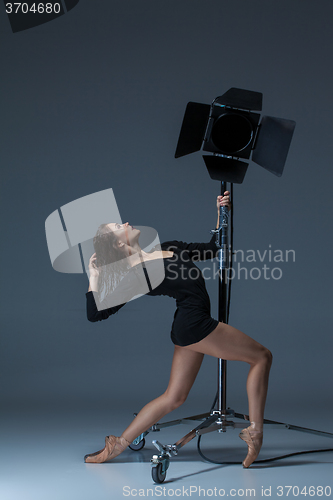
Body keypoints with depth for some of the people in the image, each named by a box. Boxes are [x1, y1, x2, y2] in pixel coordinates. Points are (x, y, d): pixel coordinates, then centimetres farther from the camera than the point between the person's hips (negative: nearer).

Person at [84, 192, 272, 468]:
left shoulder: (168, 248, 14)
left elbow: (212, 248, 22)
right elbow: (95, 314, -12)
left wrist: (221, 215, 12)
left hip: (189, 329, 8)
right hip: (193, 323, -8)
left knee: (173, 397, 13)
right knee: (262, 356, -2)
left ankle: (117, 444, 16)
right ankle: (254, 430, -1)